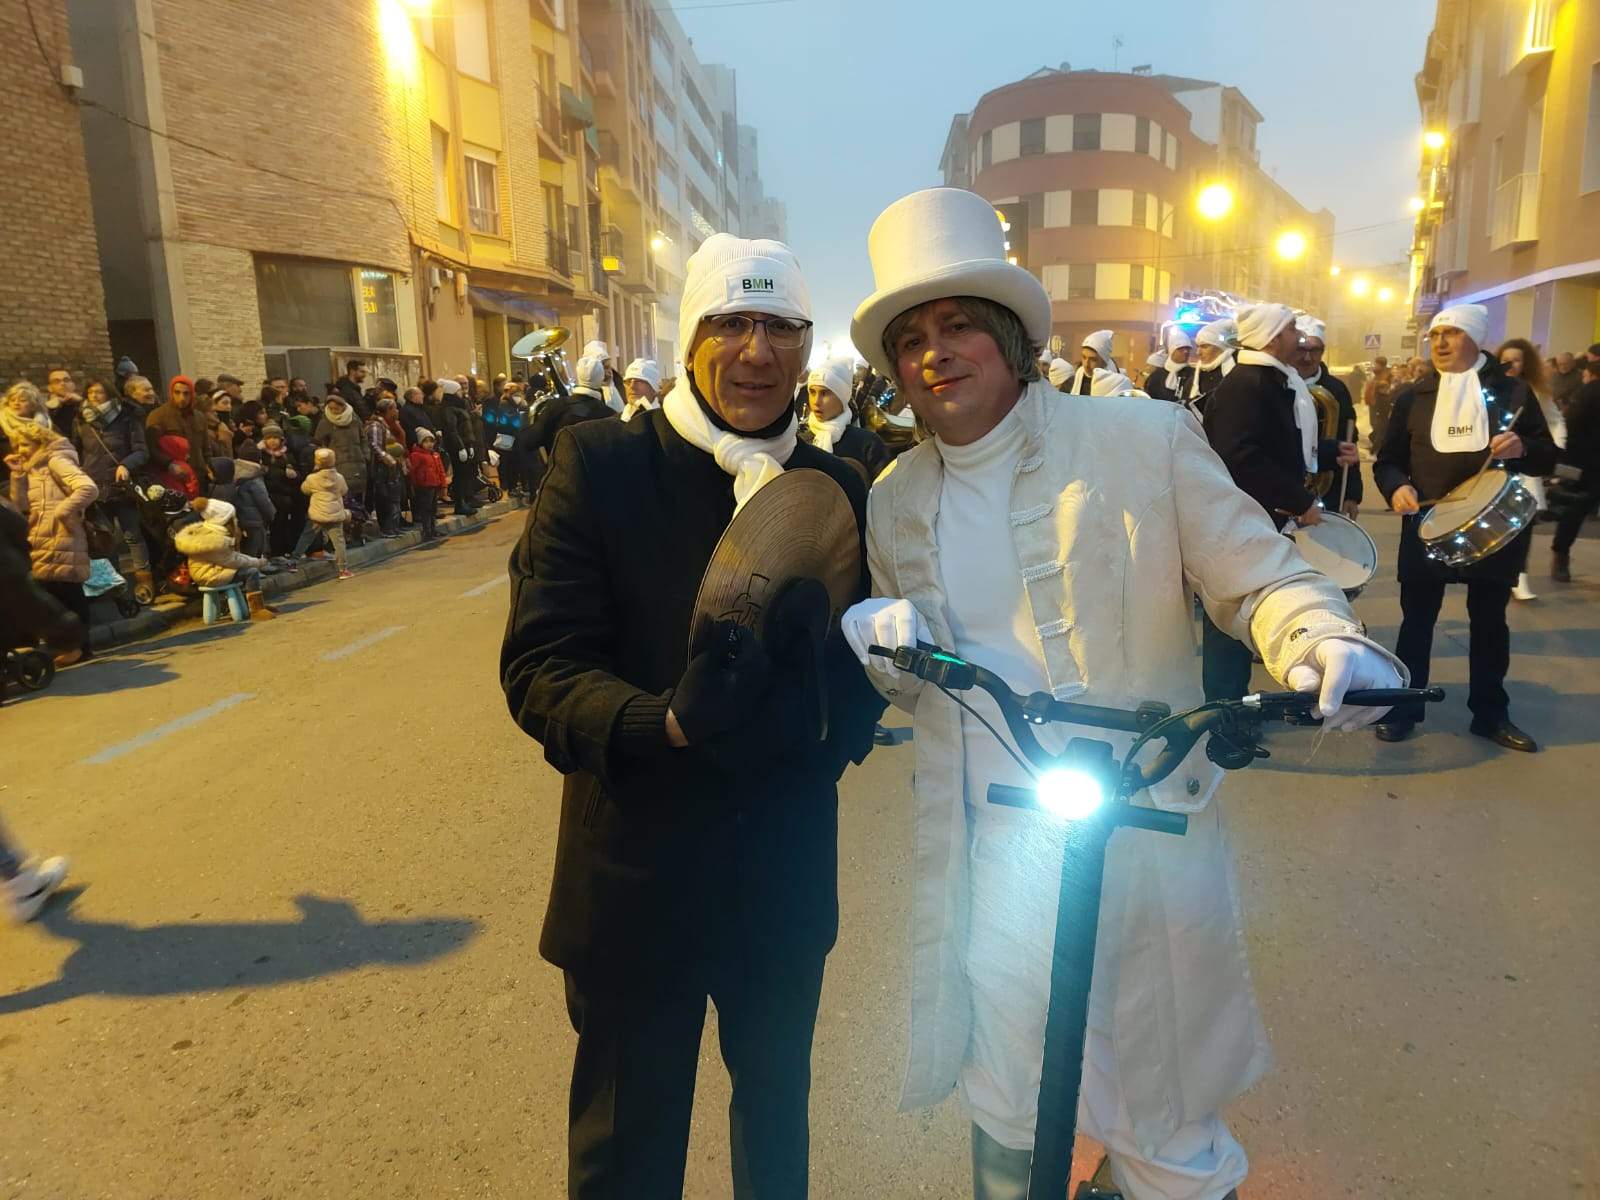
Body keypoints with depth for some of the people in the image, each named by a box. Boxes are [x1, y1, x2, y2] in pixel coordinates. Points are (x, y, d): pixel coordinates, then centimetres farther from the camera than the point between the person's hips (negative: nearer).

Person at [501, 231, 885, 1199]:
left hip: (787, 875, 4)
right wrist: (665, 723, -34)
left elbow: (863, 666, -1)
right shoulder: (599, 464, -12)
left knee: (778, 1111, 27)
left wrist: (799, 722, -23)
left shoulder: (838, 488, -1)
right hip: (636, 874, -3)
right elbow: (539, 665, -15)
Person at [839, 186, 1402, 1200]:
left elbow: (1259, 578, -3)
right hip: (994, 848, 3)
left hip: (1150, 838, -3)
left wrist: (1327, 642, -24)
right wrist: (880, 641, -8)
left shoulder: (1147, 441, -6)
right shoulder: (896, 500, 6)